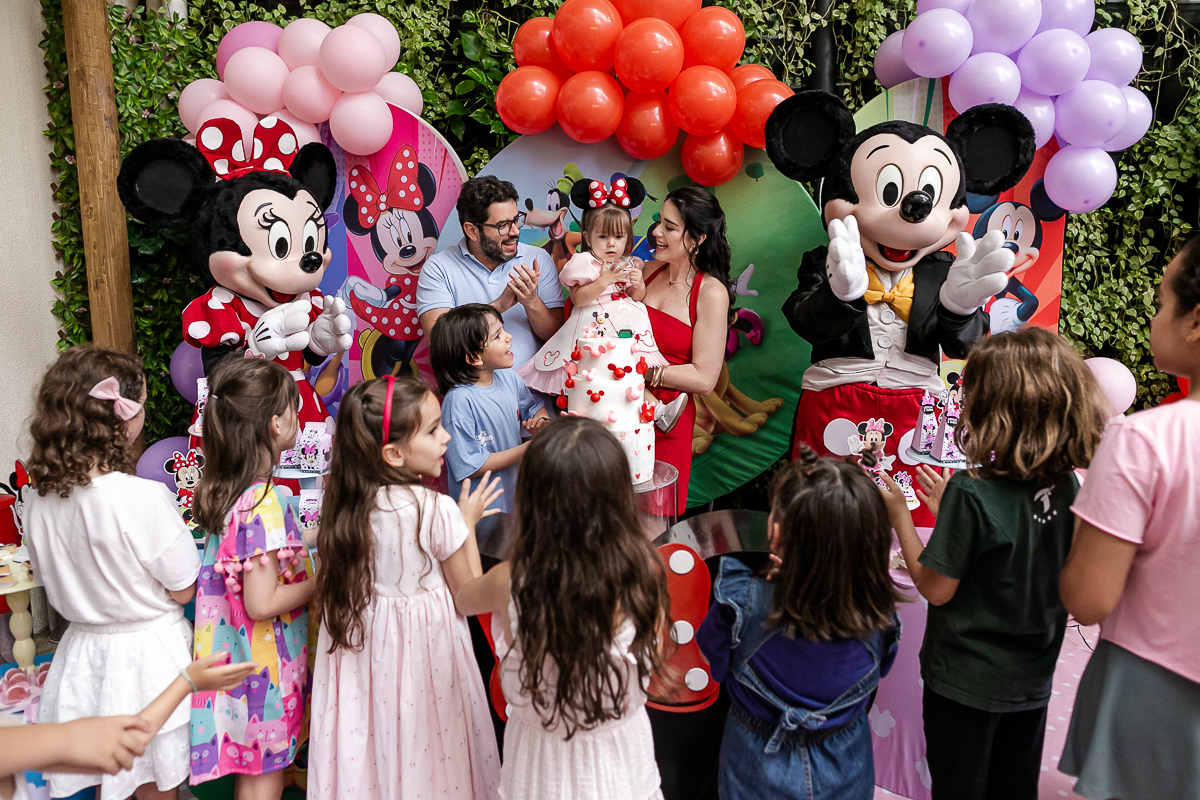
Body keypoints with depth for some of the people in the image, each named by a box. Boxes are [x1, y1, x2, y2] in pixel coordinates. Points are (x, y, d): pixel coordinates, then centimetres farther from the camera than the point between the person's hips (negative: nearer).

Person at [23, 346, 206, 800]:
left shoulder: (40, 501, -7)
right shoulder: (144, 498, -26)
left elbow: (51, 583, 7)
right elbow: (183, 590, -16)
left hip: (84, 647, 6)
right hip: (147, 655, -5)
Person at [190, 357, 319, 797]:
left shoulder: (218, 489, 0)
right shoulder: (265, 504, -26)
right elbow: (262, 603, -26)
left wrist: (305, 560, 9)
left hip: (233, 648, 8)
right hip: (266, 661, -8)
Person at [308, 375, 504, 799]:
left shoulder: (346, 504, -8)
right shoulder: (438, 511, -24)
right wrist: (468, 521, -2)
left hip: (363, 643, 5)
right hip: (423, 645, -5)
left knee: (371, 743, 21)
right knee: (423, 752, 13)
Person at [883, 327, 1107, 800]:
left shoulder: (972, 495, -27)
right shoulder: (1070, 487, -7)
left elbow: (936, 589, -19)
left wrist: (899, 516, -9)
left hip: (965, 683, -6)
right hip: (1033, 681, 6)